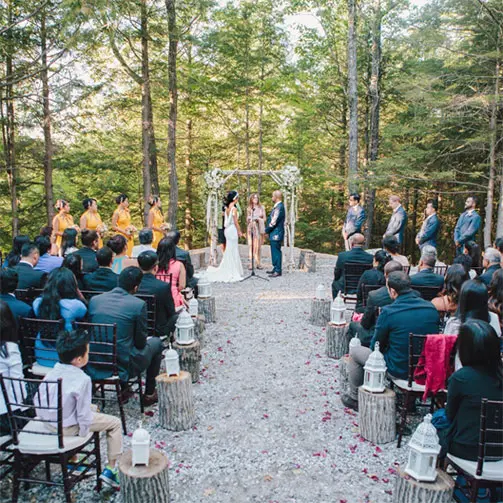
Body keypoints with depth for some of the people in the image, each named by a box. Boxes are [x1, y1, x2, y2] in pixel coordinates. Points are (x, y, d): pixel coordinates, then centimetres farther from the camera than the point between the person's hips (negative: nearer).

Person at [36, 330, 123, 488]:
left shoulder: (52, 372, -5)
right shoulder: (82, 379, -25)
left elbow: (38, 399, 3)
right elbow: (83, 414, -21)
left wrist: (45, 417, 18)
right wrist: (84, 434, -6)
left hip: (48, 421, 8)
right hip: (67, 427, -7)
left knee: (92, 408, 32)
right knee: (115, 423, 6)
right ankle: (111, 468, 7)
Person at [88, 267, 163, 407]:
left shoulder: (94, 300, -2)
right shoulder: (139, 305, -15)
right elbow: (140, 343, -7)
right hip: (125, 366, -5)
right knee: (156, 342, 21)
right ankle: (149, 394, 28)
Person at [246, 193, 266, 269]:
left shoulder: (261, 208, 8)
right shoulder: (249, 209, 10)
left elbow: (264, 219, 8)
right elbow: (247, 219, 14)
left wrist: (259, 219, -10)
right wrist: (249, 220, -7)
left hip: (259, 228, 0)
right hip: (251, 228, 0)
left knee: (258, 245, -3)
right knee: (251, 245, -6)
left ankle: (258, 263, 1)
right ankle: (251, 263, -7)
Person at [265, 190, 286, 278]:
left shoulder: (279, 207, -18)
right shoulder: (277, 206, 14)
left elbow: (273, 222, -21)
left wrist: (267, 230, -9)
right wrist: (268, 230, 11)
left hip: (276, 234, -10)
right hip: (274, 234, 10)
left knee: (276, 252, -5)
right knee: (274, 251, 15)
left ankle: (278, 271, 1)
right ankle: (275, 268, 24)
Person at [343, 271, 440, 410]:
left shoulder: (388, 312, -20)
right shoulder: (431, 308, -5)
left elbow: (376, 346, -7)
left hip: (400, 370, -6)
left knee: (354, 351, 14)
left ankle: (355, 398, 29)